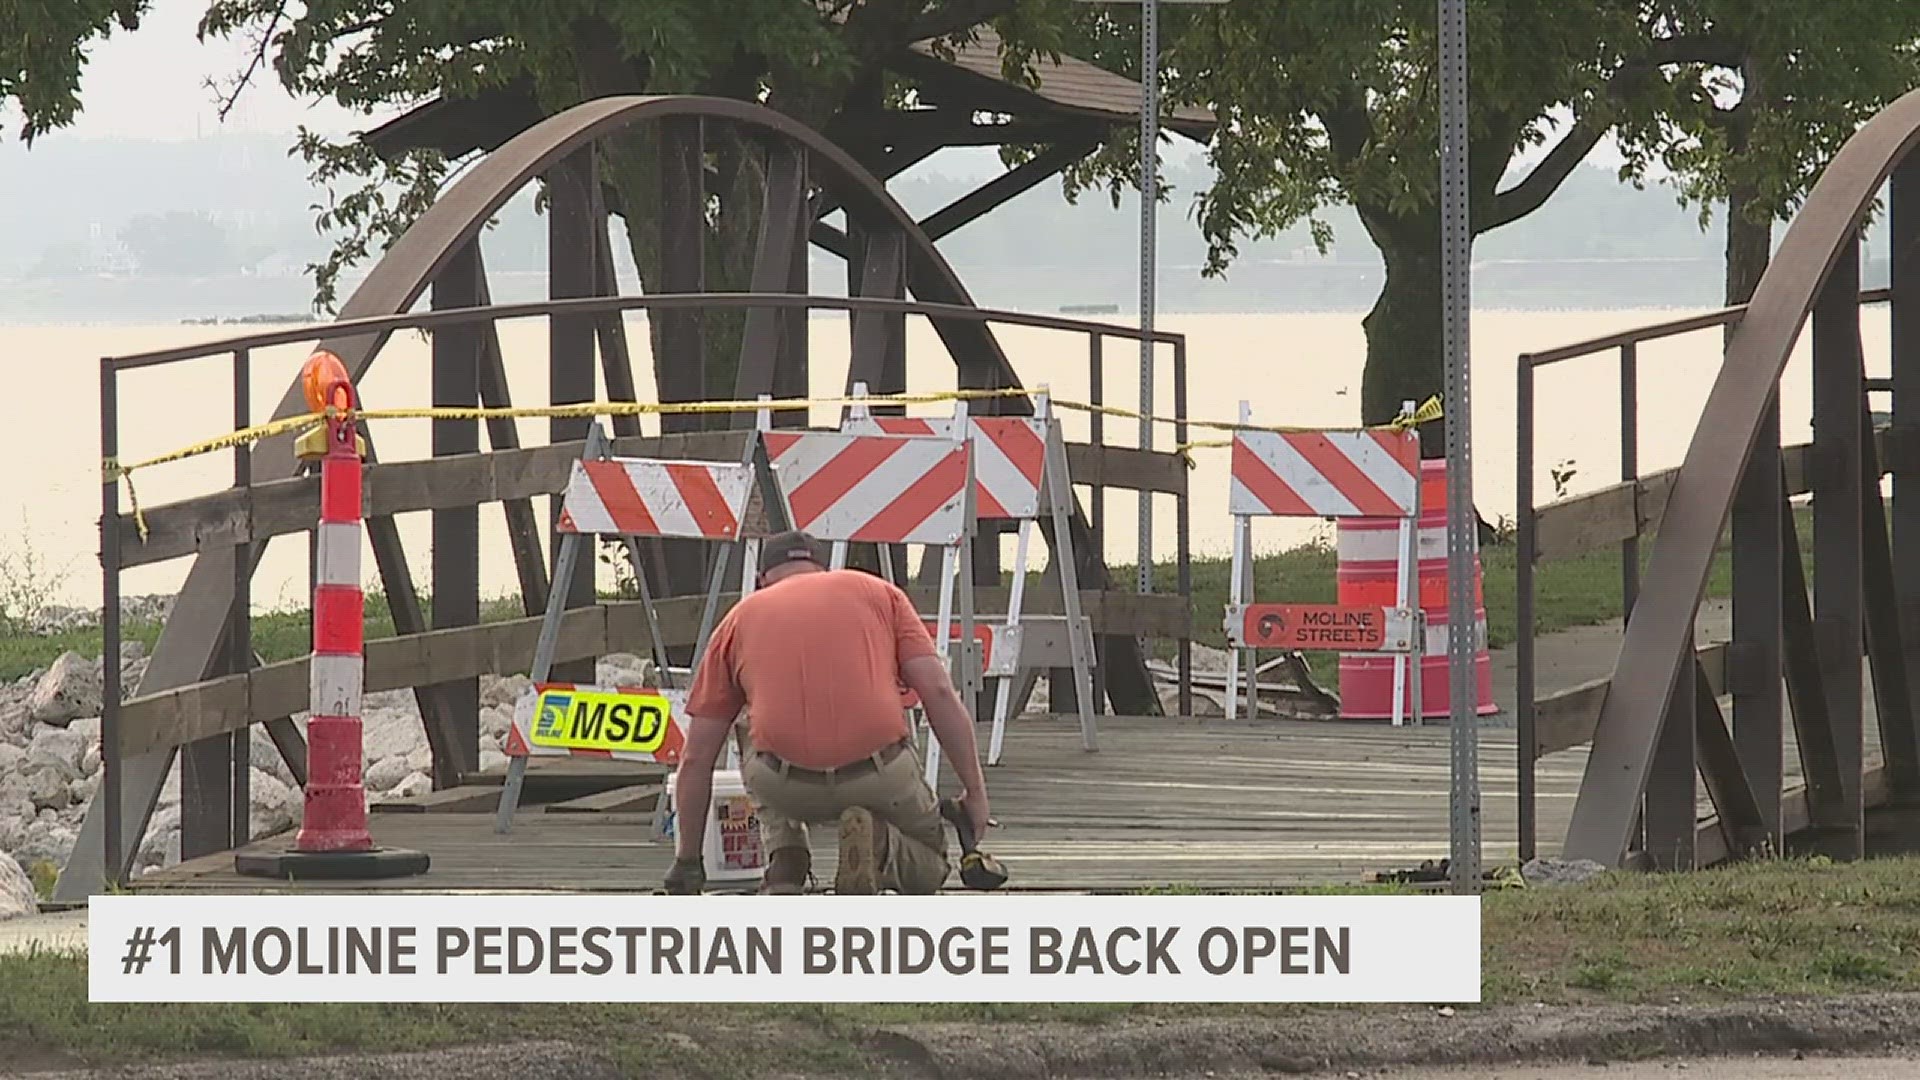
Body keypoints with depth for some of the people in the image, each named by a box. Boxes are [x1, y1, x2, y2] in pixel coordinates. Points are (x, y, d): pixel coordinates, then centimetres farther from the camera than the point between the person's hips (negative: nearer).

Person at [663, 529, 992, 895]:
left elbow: (696, 758, 21)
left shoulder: (739, 618, 22)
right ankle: (878, 847, -6)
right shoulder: (879, 592, 21)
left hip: (787, 787, 1)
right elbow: (940, 693, 7)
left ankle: (785, 869, 11)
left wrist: (687, 861, 29)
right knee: (928, 868, 28)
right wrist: (975, 791, 13)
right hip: (880, 778, -1)